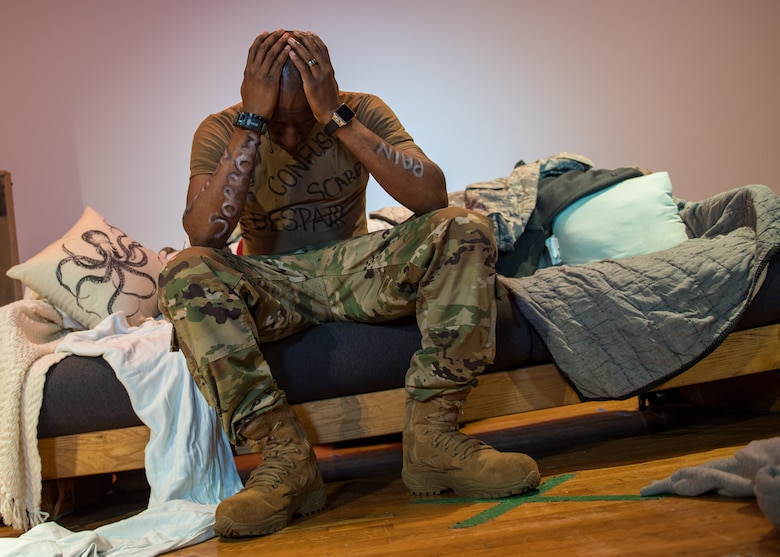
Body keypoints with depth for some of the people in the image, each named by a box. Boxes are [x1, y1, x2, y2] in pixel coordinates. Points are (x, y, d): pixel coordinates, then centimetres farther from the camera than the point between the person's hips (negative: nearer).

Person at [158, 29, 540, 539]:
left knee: (466, 230, -24)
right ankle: (287, 456, -31)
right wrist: (254, 122, -29)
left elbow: (433, 196, -24)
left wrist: (336, 118, -28)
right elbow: (204, 234, -27)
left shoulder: (362, 111, -7)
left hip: (354, 268, 1)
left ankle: (430, 436, -26)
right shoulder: (223, 130, -9)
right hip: (272, 284, 0)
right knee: (185, 274, -32)